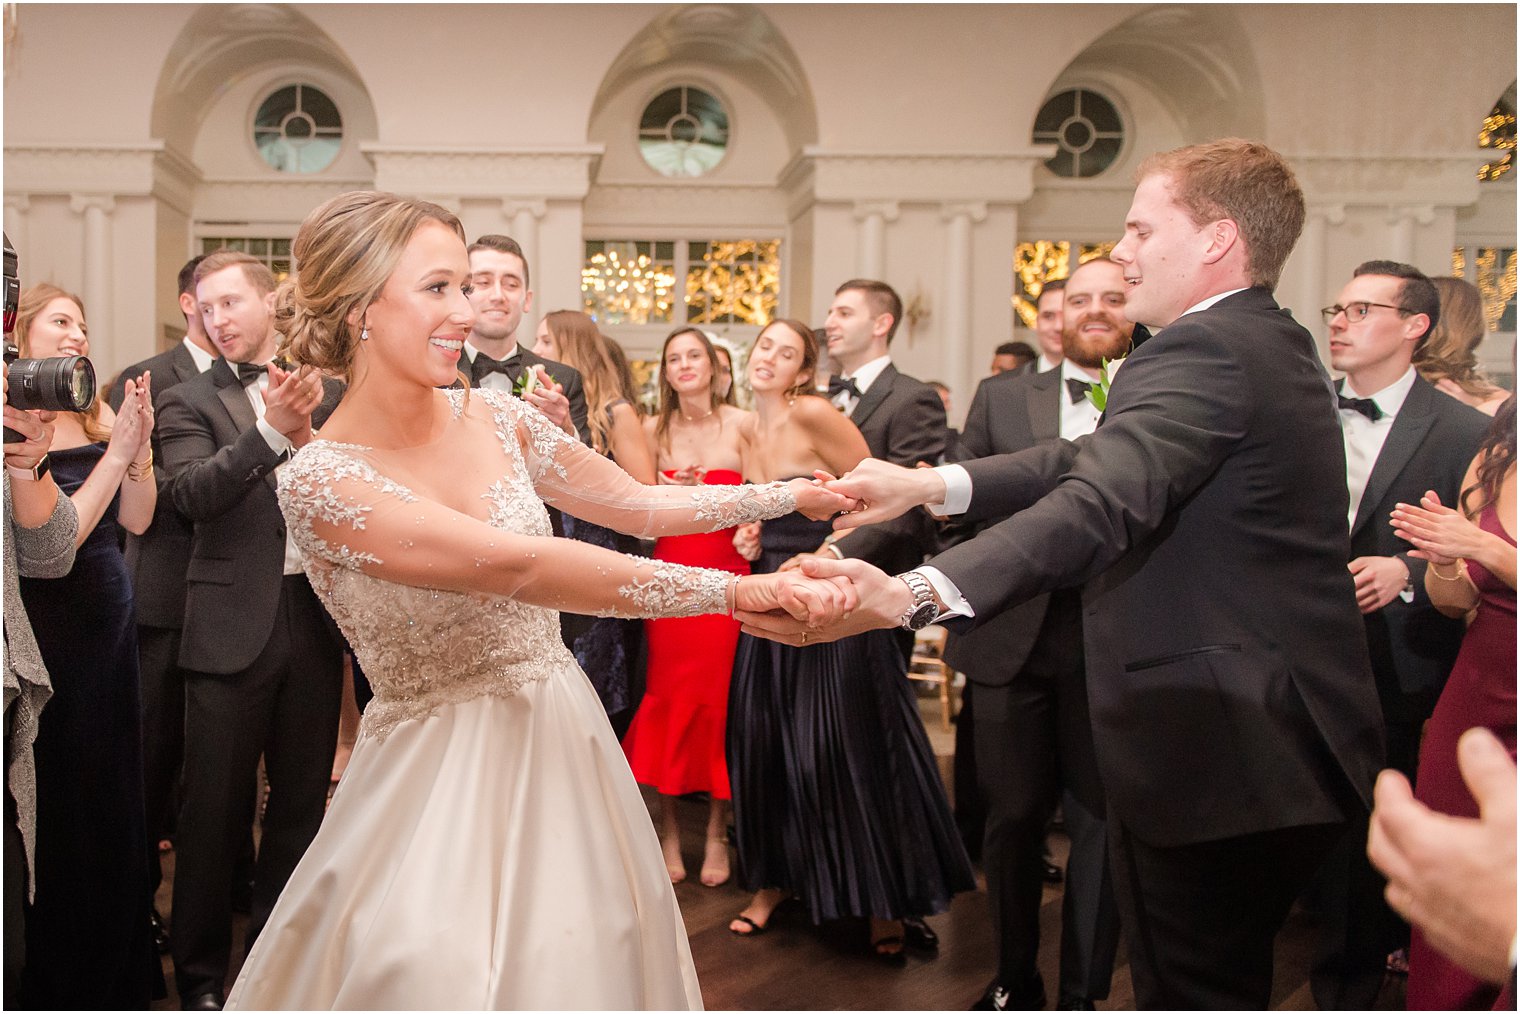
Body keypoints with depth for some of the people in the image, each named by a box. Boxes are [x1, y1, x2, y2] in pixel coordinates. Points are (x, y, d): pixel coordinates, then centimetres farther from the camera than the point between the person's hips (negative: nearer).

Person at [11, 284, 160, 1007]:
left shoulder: (96, 415, 3)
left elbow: (136, 520, -1)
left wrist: (140, 444, -15)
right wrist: (116, 453, -24)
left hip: (111, 624, 6)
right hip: (53, 631, -6)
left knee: (118, 792, 18)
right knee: (62, 804, 9)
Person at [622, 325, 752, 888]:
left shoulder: (742, 424, 1)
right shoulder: (654, 429, 8)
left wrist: (702, 491, -13)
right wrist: (665, 493, -8)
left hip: (726, 574, -2)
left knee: (719, 696, 0)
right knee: (666, 696, 1)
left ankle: (717, 833, 13)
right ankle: (669, 831, 13)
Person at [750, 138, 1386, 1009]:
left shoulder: (1203, 351, -19)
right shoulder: (1271, 345, 15)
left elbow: (1103, 502, -36)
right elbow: (1105, 459, 12)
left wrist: (909, 597, -48)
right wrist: (930, 485, 4)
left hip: (1218, 758, -11)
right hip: (1279, 752, 11)